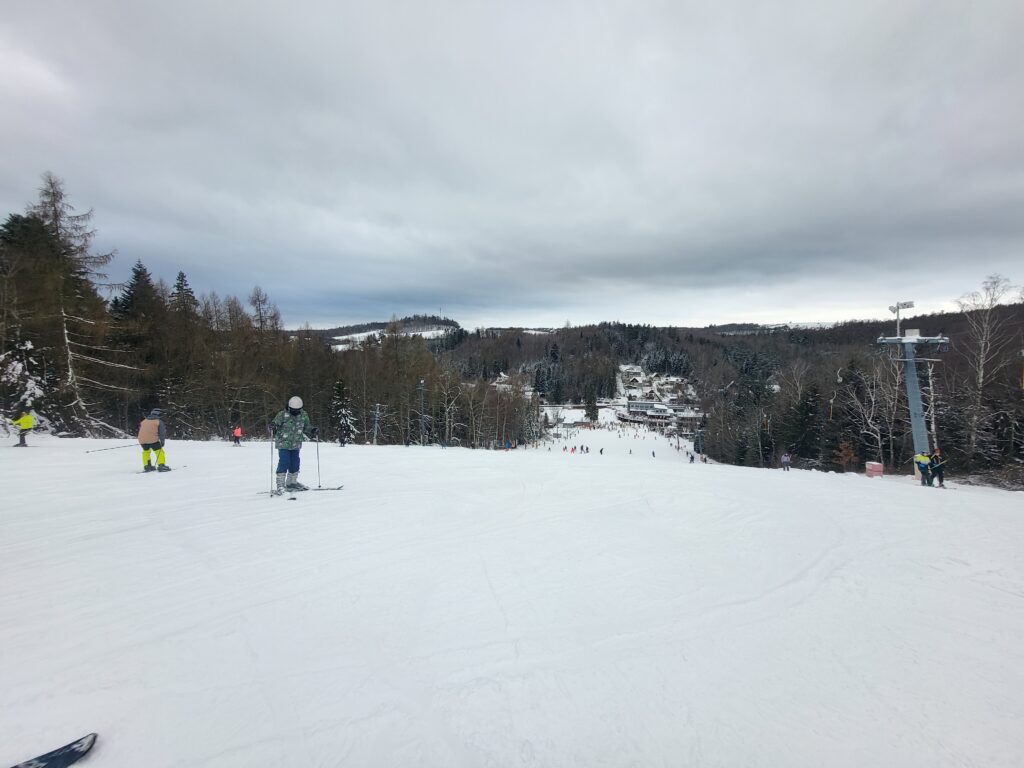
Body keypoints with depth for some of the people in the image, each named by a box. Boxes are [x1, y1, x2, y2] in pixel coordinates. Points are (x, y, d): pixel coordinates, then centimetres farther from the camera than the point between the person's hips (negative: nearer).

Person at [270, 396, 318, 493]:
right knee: (284, 463, -10)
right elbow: (275, 424, -9)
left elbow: (307, 427, 15)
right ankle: (280, 485, -3)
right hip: (283, 444, -5)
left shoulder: (304, 415, 3)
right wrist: (273, 428, -30)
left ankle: (291, 482, 28)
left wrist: (313, 431, -1)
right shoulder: (282, 414, -10)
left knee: (295, 463, 11)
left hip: (296, 445, 5)